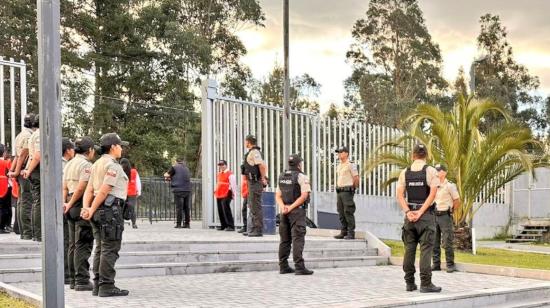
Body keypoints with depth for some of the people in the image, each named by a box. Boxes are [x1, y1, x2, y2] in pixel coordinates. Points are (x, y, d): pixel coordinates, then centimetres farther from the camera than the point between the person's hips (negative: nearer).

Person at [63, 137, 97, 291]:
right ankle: (82, 280, -6)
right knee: (83, 244, -6)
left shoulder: (69, 164, 16)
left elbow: (64, 187, 12)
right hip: (83, 204, -9)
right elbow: (81, 188, -18)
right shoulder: (86, 165, -12)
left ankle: (74, 279, 18)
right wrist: (70, 204, -9)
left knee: (73, 244, 13)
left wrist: (65, 203, 7)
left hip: (72, 205, 9)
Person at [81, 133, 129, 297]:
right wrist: (92, 210, -14)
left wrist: (86, 207, -1)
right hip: (110, 209, -10)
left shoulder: (97, 164, 18)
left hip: (99, 210, 10)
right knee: (110, 249, -7)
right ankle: (106, 286, -7)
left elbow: (89, 190, 10)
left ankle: (98, 285, 15)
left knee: (101, 248, 12)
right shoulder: (113, 165, -11)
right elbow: (104, 191, -17)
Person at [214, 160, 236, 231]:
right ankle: (223, 226, 19)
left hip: (226, 195, -8)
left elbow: (233, 184, -10)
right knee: (220, 211, 9)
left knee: (226, 210, -13)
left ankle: (231, 226, -9)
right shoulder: (219, 174, 18)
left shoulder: (230, 174, -8)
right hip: (219, 195, 8)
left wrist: (233, 194, -13)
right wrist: (216, 191, 21)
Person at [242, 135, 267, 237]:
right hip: (253, 183, 11)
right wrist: (263, 179, 16)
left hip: (255, 183, -11)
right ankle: (254, 229, 20)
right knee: (253, 207, 15)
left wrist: (263, 179, -15)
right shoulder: (253, 152, 18)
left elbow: (262, 166, -24)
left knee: (256, 207, -8)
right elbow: (264, 166, 21)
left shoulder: (254, 152, -14)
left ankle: (258, 230, -6)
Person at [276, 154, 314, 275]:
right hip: (297, 211, -6)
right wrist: (291, 207, -16)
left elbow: (278, 196, 8)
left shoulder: (282, 177, 13)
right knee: (298, 239, -9)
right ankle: (299, 267, -13)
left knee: (285, 240, 11)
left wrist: (283, 207, -6)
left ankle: (283, 266, 12)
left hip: (284, 212, 6)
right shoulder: (301, 177, -7)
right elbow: (304, 195, -16)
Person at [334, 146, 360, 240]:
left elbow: (356, 178, -8)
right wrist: (338, 188, 17)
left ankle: (351, 233, -6)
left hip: (347, 191, -8)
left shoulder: (351, 165, -8)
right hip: (339, 191, 8)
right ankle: (343, 232, 14)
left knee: (348, 212, -8)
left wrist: (352, 188, 1)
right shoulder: (339, 166, 17)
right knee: (341, 213, 9)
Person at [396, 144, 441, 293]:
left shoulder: (405, 172, 6)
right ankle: (425, 283, -5)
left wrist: (408, 212, -6)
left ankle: (410, 283, 12)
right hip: (426, 214, -3)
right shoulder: (431, 171, -3)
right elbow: (432, 194, -12)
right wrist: (420, 212, -12)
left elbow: (399, 194, -1)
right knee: (425, 248, -3)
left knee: (409, 249, 8)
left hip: (410, 213, 3)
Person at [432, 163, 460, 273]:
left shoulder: (450, 186, -5)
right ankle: (436, 264, 13)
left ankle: (450, 265, 1)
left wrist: (449, 211, 4)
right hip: (434, 216, 6)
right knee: (434, 242, 7)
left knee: (447, 242, -5)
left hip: (445, 216, -6)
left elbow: (457, 202, -1)